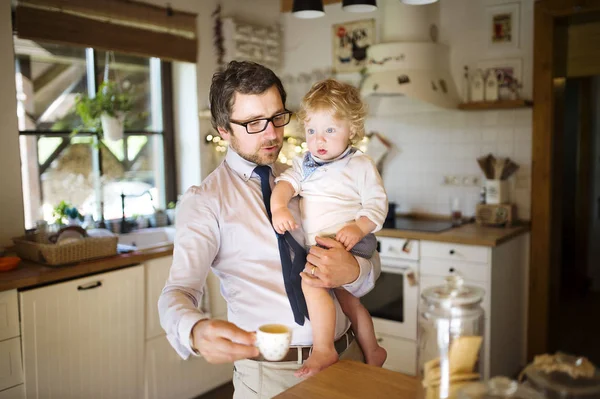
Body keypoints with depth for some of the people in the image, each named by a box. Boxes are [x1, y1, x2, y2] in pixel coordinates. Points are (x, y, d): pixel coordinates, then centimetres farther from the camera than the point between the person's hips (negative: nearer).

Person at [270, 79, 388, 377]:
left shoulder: (361, 165, -4)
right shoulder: (305, 164, 12)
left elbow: (377, 202, -8)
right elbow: (287, 182, -2)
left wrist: (358, 228, -24)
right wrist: (278, 206, -22)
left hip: (348, 240, -7)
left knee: (311, 278, -26)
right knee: (346, 296, 18)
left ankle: (323, 351, -11)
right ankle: (372, 353, 37)